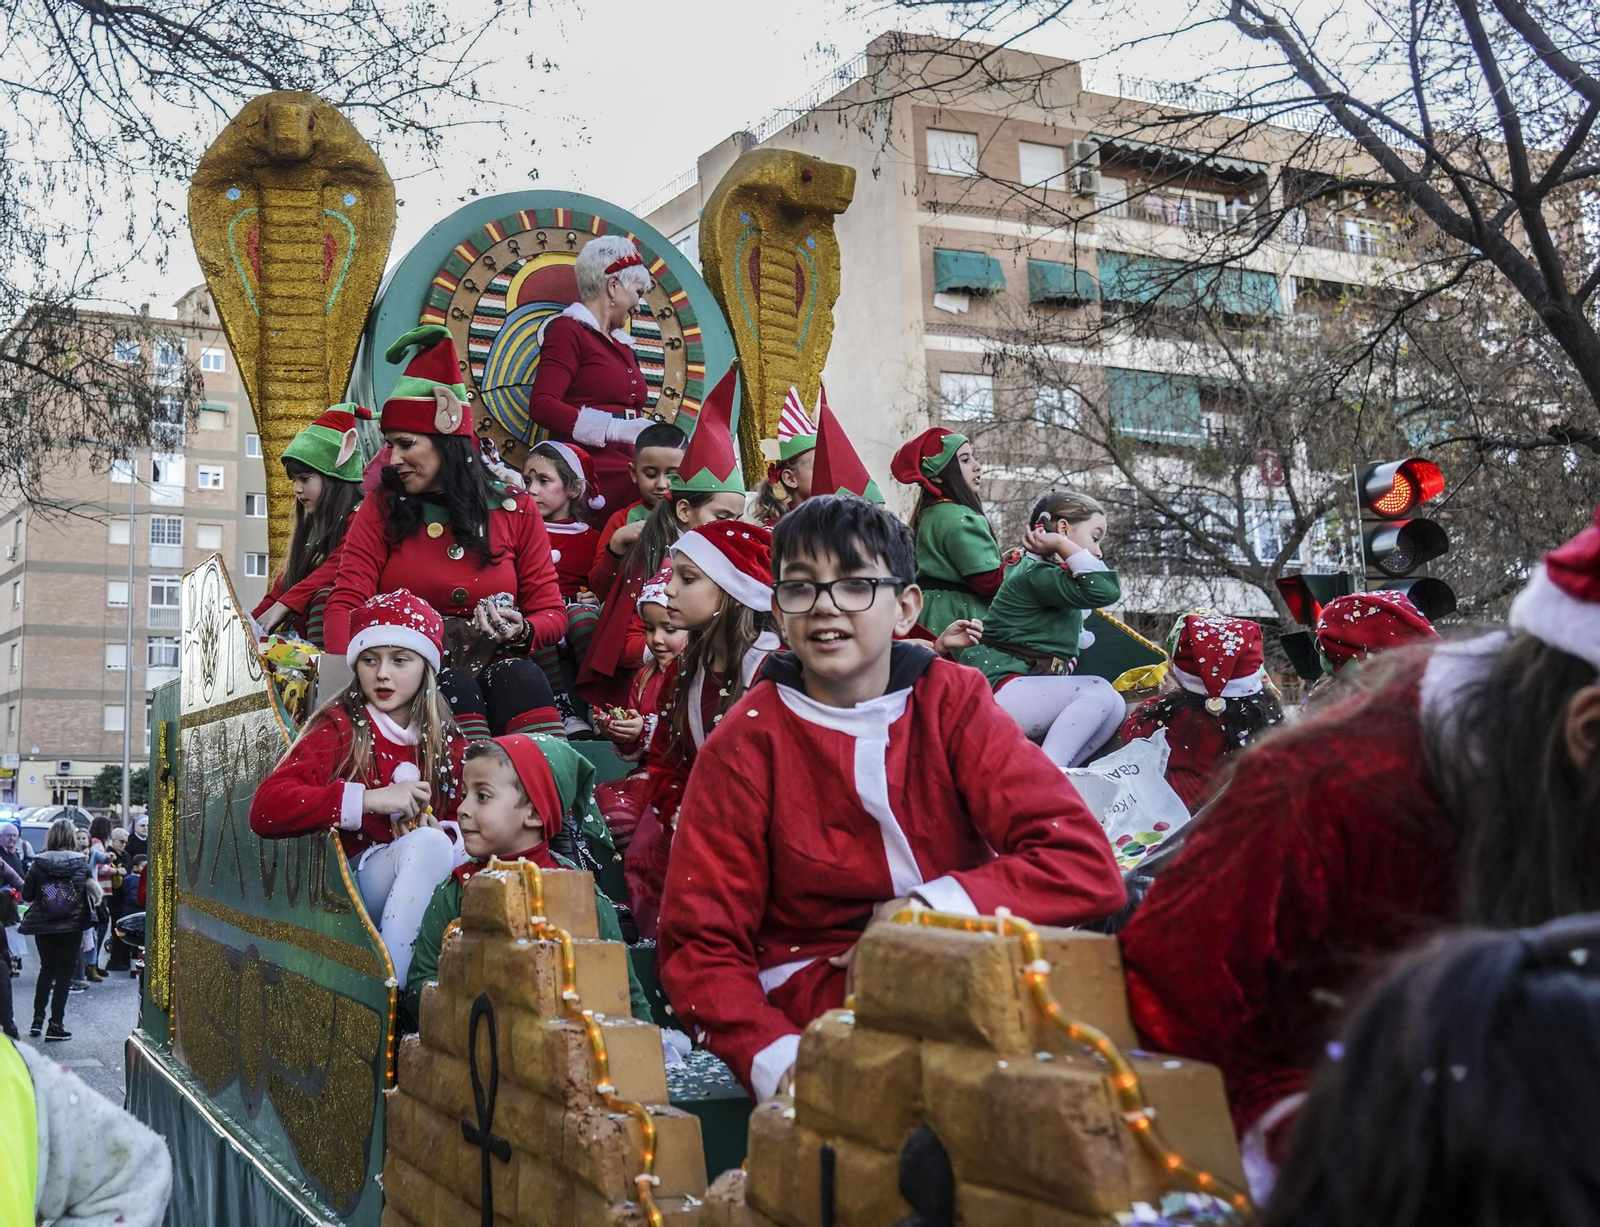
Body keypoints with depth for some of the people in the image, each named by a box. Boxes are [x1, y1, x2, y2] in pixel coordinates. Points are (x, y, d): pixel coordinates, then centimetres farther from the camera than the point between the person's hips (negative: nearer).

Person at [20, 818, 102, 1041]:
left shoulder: (39, 862, -6)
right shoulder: (82, 862, -7)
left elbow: (26, 895, -4)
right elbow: (92, 892, -3)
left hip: (43, 926, 2)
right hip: (72, 925, -2)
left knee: (46, 969, 19)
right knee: (64, 973, 6)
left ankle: (37, 1020, 20)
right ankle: (55, 1024, 5)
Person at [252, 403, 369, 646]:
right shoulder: (312, 526, 26)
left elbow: (336, 569, -22)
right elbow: (285, 583, 25)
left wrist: (282, 606, -26)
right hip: (298, 634, 9)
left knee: (324, 597, -36)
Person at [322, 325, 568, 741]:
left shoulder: (517, 511, 6)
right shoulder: (381, 510, 5)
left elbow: (552, 612, 9)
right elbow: (347, 604, -3)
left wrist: (520, 632, -17)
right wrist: (342, 689, -23)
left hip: (494, 668, 1)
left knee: (521, 678, -32)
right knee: (455, 688, -33)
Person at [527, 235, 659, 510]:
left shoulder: (622, 344, 26)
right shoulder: (569, 330, 3)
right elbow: (541, 406, -10)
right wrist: (615, 428, -18)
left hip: (627, 472, 7)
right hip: (588, 473, -7)